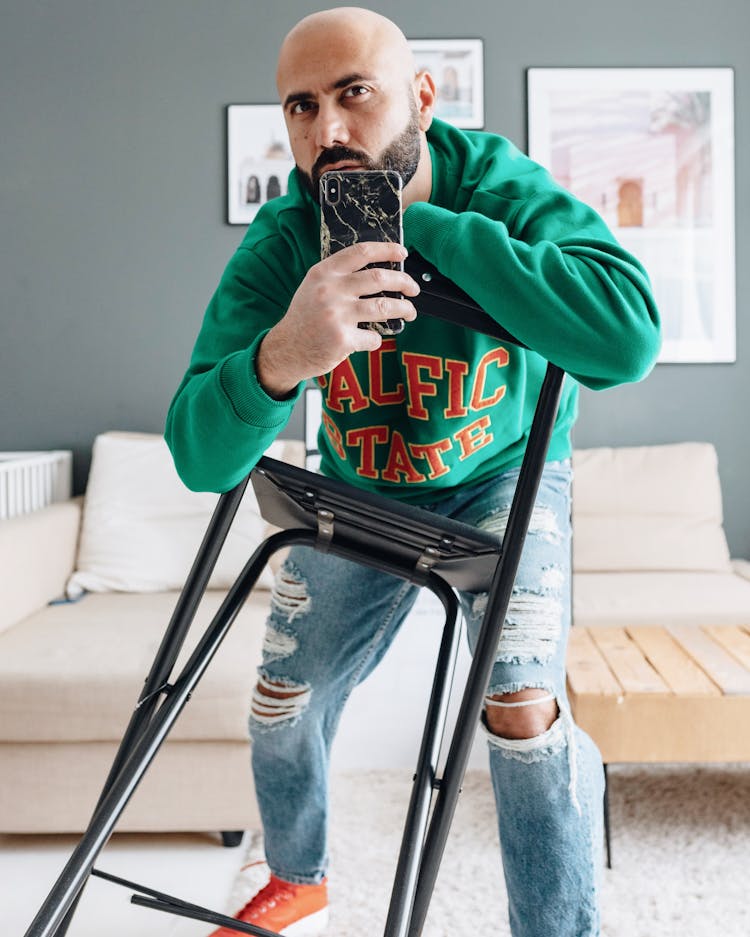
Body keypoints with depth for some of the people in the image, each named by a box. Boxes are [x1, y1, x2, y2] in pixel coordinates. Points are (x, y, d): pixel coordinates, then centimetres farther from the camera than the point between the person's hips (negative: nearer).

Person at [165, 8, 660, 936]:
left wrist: (422, 224, -42)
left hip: (504, 475, -2)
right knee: (280, 703, 10)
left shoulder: (505, 192, -28)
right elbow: (200, 457, -30)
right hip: (359, 488, 3)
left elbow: (628, 339, -47)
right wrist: (280, 357, -53)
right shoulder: (279, 245, -22)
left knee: (521, 704, -23)